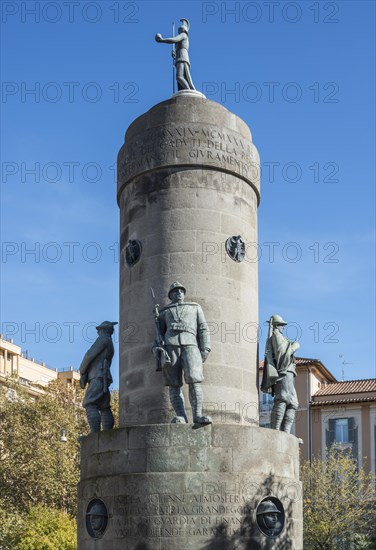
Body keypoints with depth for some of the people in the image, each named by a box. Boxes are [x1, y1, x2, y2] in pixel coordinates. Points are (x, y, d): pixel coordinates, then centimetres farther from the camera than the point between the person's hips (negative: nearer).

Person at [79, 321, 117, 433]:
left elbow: (89, 355, -8)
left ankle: (95, 434, -33)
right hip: (103, 380, 10)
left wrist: (82, 371, 2)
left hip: (98, 377, -10)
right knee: (104, 408, 5)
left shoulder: (103, 339, 0)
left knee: (90, 404, -20)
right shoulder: (110, 346, 29)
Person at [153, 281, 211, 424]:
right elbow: (159, 333, 21)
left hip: (190, 345, -1)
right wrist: (156, 347, 0)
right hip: (170, 345, 2)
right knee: (174, 384, -9)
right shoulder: (164, 312, 26)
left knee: (194, 380, -20)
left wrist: (205, 349, 2)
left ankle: (197, 415, -25)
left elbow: (203, 329, 16)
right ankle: (181, 417, -15)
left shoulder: (195, 307, 25)